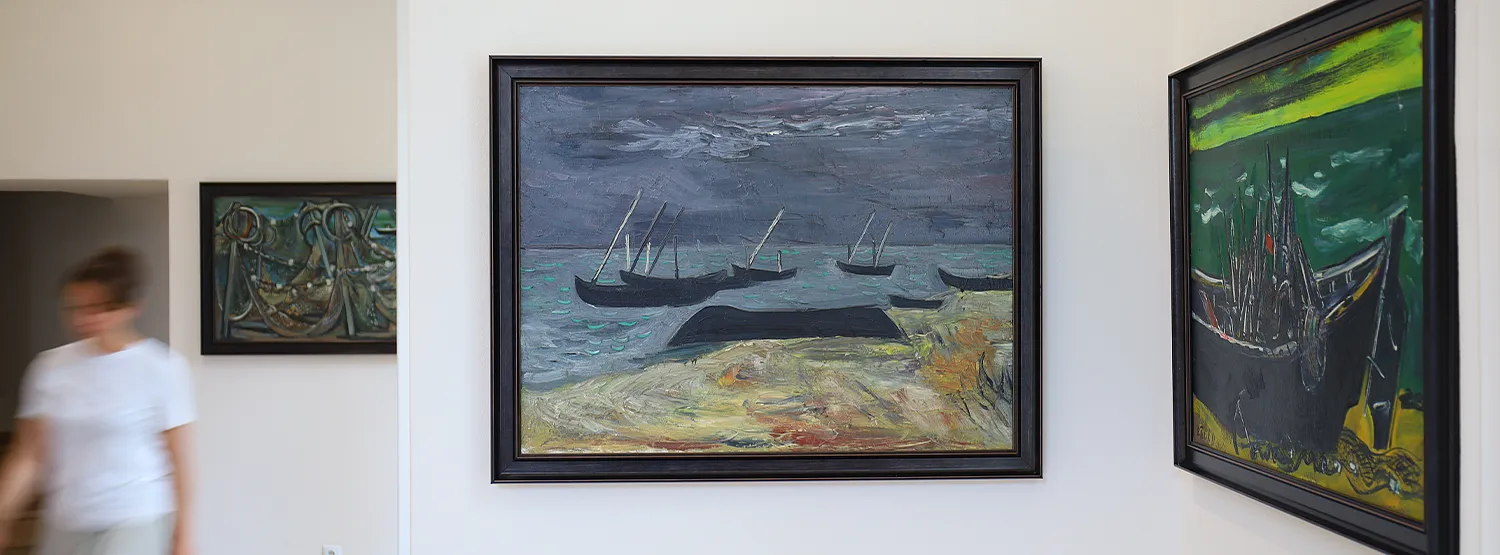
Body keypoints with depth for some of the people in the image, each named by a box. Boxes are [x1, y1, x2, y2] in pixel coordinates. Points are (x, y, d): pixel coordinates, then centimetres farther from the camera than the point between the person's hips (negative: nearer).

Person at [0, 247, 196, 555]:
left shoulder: (162, 368, -9)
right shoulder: (52, 366, 1)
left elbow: (178, 462, -7)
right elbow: (29, 456, 4)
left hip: (134, 526, -5)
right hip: (66, 527, 5)